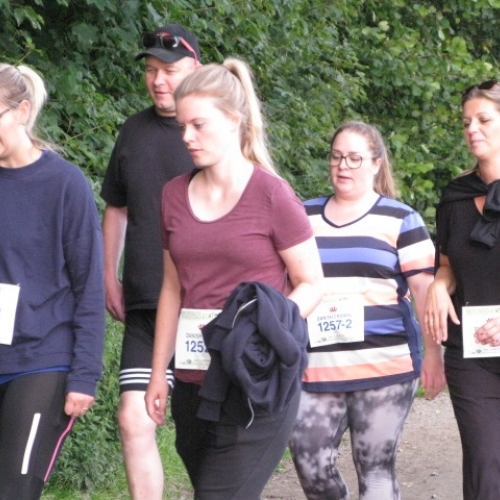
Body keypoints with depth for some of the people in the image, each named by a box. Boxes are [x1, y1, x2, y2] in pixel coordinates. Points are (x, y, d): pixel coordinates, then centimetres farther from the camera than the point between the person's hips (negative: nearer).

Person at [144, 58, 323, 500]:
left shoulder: (270, 195, -7)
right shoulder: (175, 196, 8)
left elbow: (311, 285, -3)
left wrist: (269, 325, -20)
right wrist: (158, 373, 15)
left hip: (257, 384, -5)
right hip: (194, 381, 5)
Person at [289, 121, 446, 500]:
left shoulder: (400, 220, 4)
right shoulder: (304, 217, 13)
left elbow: (424, 288, 1)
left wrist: (434, 353, -5)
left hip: (384, 366, -3)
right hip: (315, 368, 3)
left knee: (376, 469, -1)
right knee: (310, 466, -2)